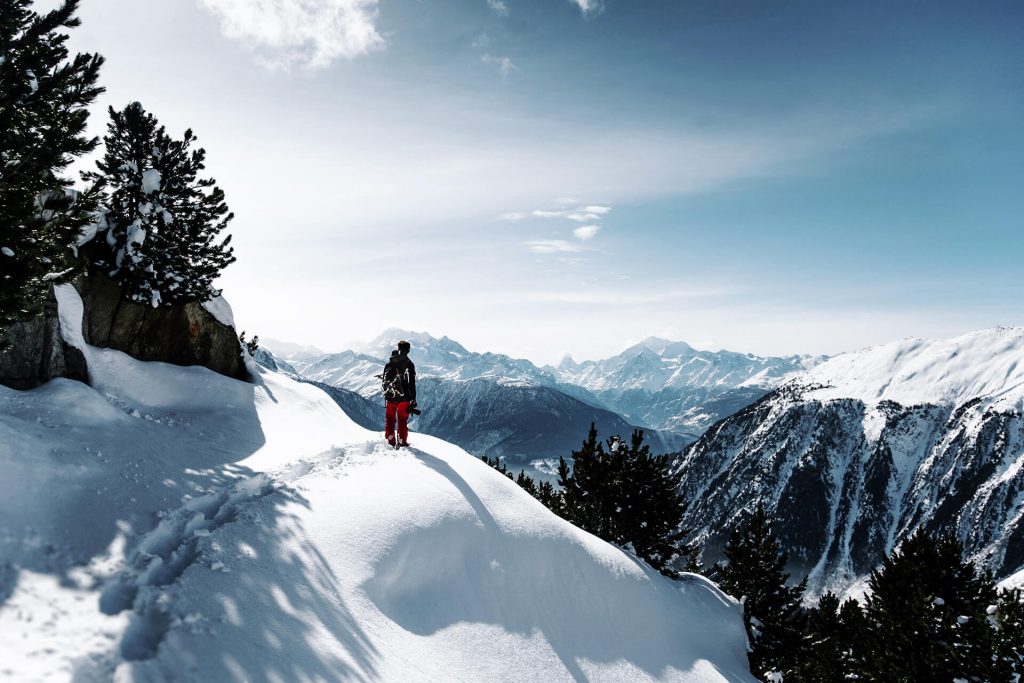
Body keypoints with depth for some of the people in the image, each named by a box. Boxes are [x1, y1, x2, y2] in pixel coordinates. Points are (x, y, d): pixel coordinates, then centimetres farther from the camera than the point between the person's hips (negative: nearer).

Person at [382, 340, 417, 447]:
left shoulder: (390, 363, 1)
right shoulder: (409, 364, -10)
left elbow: (385, 380, 8)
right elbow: (412, 383, -10)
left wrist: (386, 393, 20)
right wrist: (413, 399, -5)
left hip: (391, 395, 3)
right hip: (404, 396, -3)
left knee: (390, 418, 16)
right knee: (402, 419, 8)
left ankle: (390, 438, 19)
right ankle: (402, 440, 10)